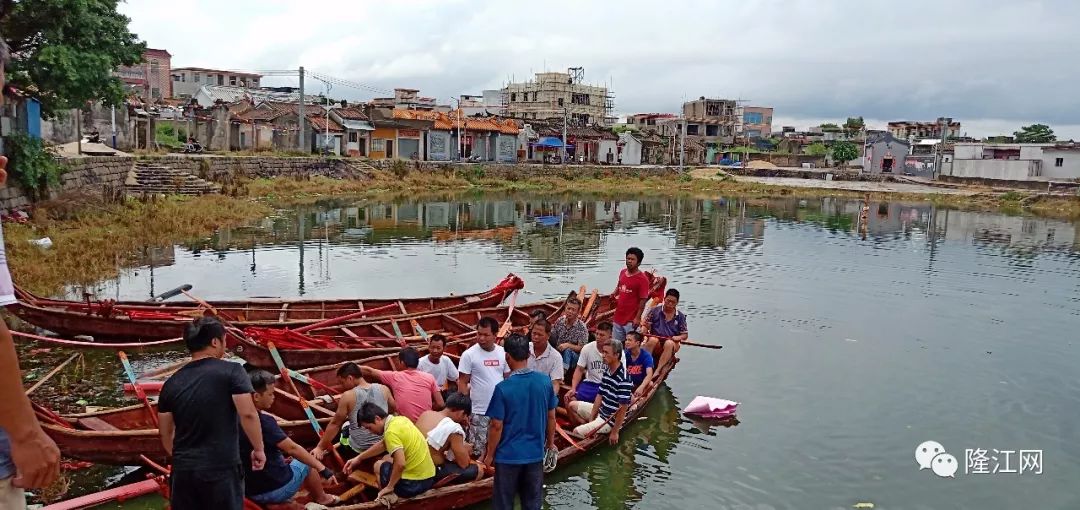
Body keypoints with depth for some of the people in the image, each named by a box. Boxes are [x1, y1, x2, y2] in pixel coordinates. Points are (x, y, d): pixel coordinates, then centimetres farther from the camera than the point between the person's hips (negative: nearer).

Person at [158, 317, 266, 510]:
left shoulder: (171, 383, 8)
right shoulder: (231, 371, -7)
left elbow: (166, 432, 15)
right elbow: (248, 413, -14)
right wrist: (258, 449, -2)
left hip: (183, 470, 5)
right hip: (221, 468, -4)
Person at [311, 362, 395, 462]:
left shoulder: (348, 396, -14)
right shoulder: (384, 389, -4)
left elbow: (334, 424, -6)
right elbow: (393, 409, 15)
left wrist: (320, 447, 3)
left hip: (359, 450, -4)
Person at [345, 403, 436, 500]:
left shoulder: (391, 432, -19)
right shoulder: (400, 419, 7)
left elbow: (400, 463, -29)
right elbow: (383, 444, 22)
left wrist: (389, 487, -14)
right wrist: (358, 458, 26)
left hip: (413, 484, -8)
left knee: (379, 465, 18)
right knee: (386, 459, 29)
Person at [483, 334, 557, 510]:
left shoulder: (503, 388, -20)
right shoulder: (545, 381, -8)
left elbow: (497, 426, -14)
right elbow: (551, 417, 3)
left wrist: (490, 454, 0)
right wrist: (550, 442, 18)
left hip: (508, 455, -4)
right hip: (535, 453, 4)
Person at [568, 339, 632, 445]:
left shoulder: (623, 379, -26)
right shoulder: (607, 372, 2)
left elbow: (623, 408, -24)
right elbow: (600, 396, 7)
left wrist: (615, 432, -20)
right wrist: (591, 419, 5)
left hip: (611, 420, -9)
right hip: (601, 412, 9)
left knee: (577, 432, -18)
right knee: (572, 405, 18)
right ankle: (590, 428, 13)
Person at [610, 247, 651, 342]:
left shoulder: (642, 279, -12)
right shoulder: (622, 273, 8)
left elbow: (643, 300, -12)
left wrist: (638, 318, -16)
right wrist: (615, 293, 4)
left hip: (631, 320, -7)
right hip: (618, 317, 7)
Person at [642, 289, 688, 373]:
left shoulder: (680, 316, 7)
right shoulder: (655, 311, 5)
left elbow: (685, 335, 8)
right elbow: (646, 326, 7)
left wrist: (678, 337, -13)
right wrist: (644, 332, -15)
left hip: (672, 344, 0)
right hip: (655, 345, 0)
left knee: (669, 343, -35)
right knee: (653, 339, -34)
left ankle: (658, 371, -43)